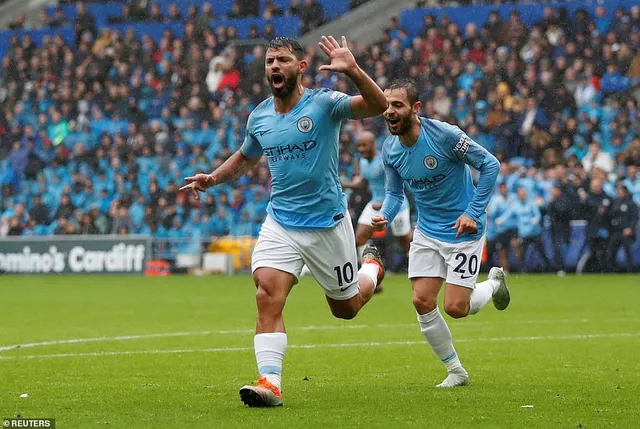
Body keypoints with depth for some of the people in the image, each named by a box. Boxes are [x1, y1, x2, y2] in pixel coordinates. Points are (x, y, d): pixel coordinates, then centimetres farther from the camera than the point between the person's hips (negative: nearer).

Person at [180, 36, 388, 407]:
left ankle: (372, 266, 47)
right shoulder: (259, 118, 2)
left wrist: (354, 72, -44)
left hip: (327, 222, -3)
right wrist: (213, 178, 7)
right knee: (268, 296, -20)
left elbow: (378, 106, -28)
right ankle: (270, 383, -22)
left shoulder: (323, 104, -13)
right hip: (280, 222, 3)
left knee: (346, 308, 14)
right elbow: (246, 157, 23)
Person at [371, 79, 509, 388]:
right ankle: (456, 371, 12)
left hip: (462, 231, -5)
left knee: (455, 307, -9)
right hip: (426, 232, 5)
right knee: (422, 302, -6)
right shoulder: (390, 149, -4)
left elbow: (490, 165, -15)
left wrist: (473, 213, -17)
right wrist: (384, 216, -13)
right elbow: (394, 192, 9)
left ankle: (494, 284, 26)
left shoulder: (444, 135, -22)